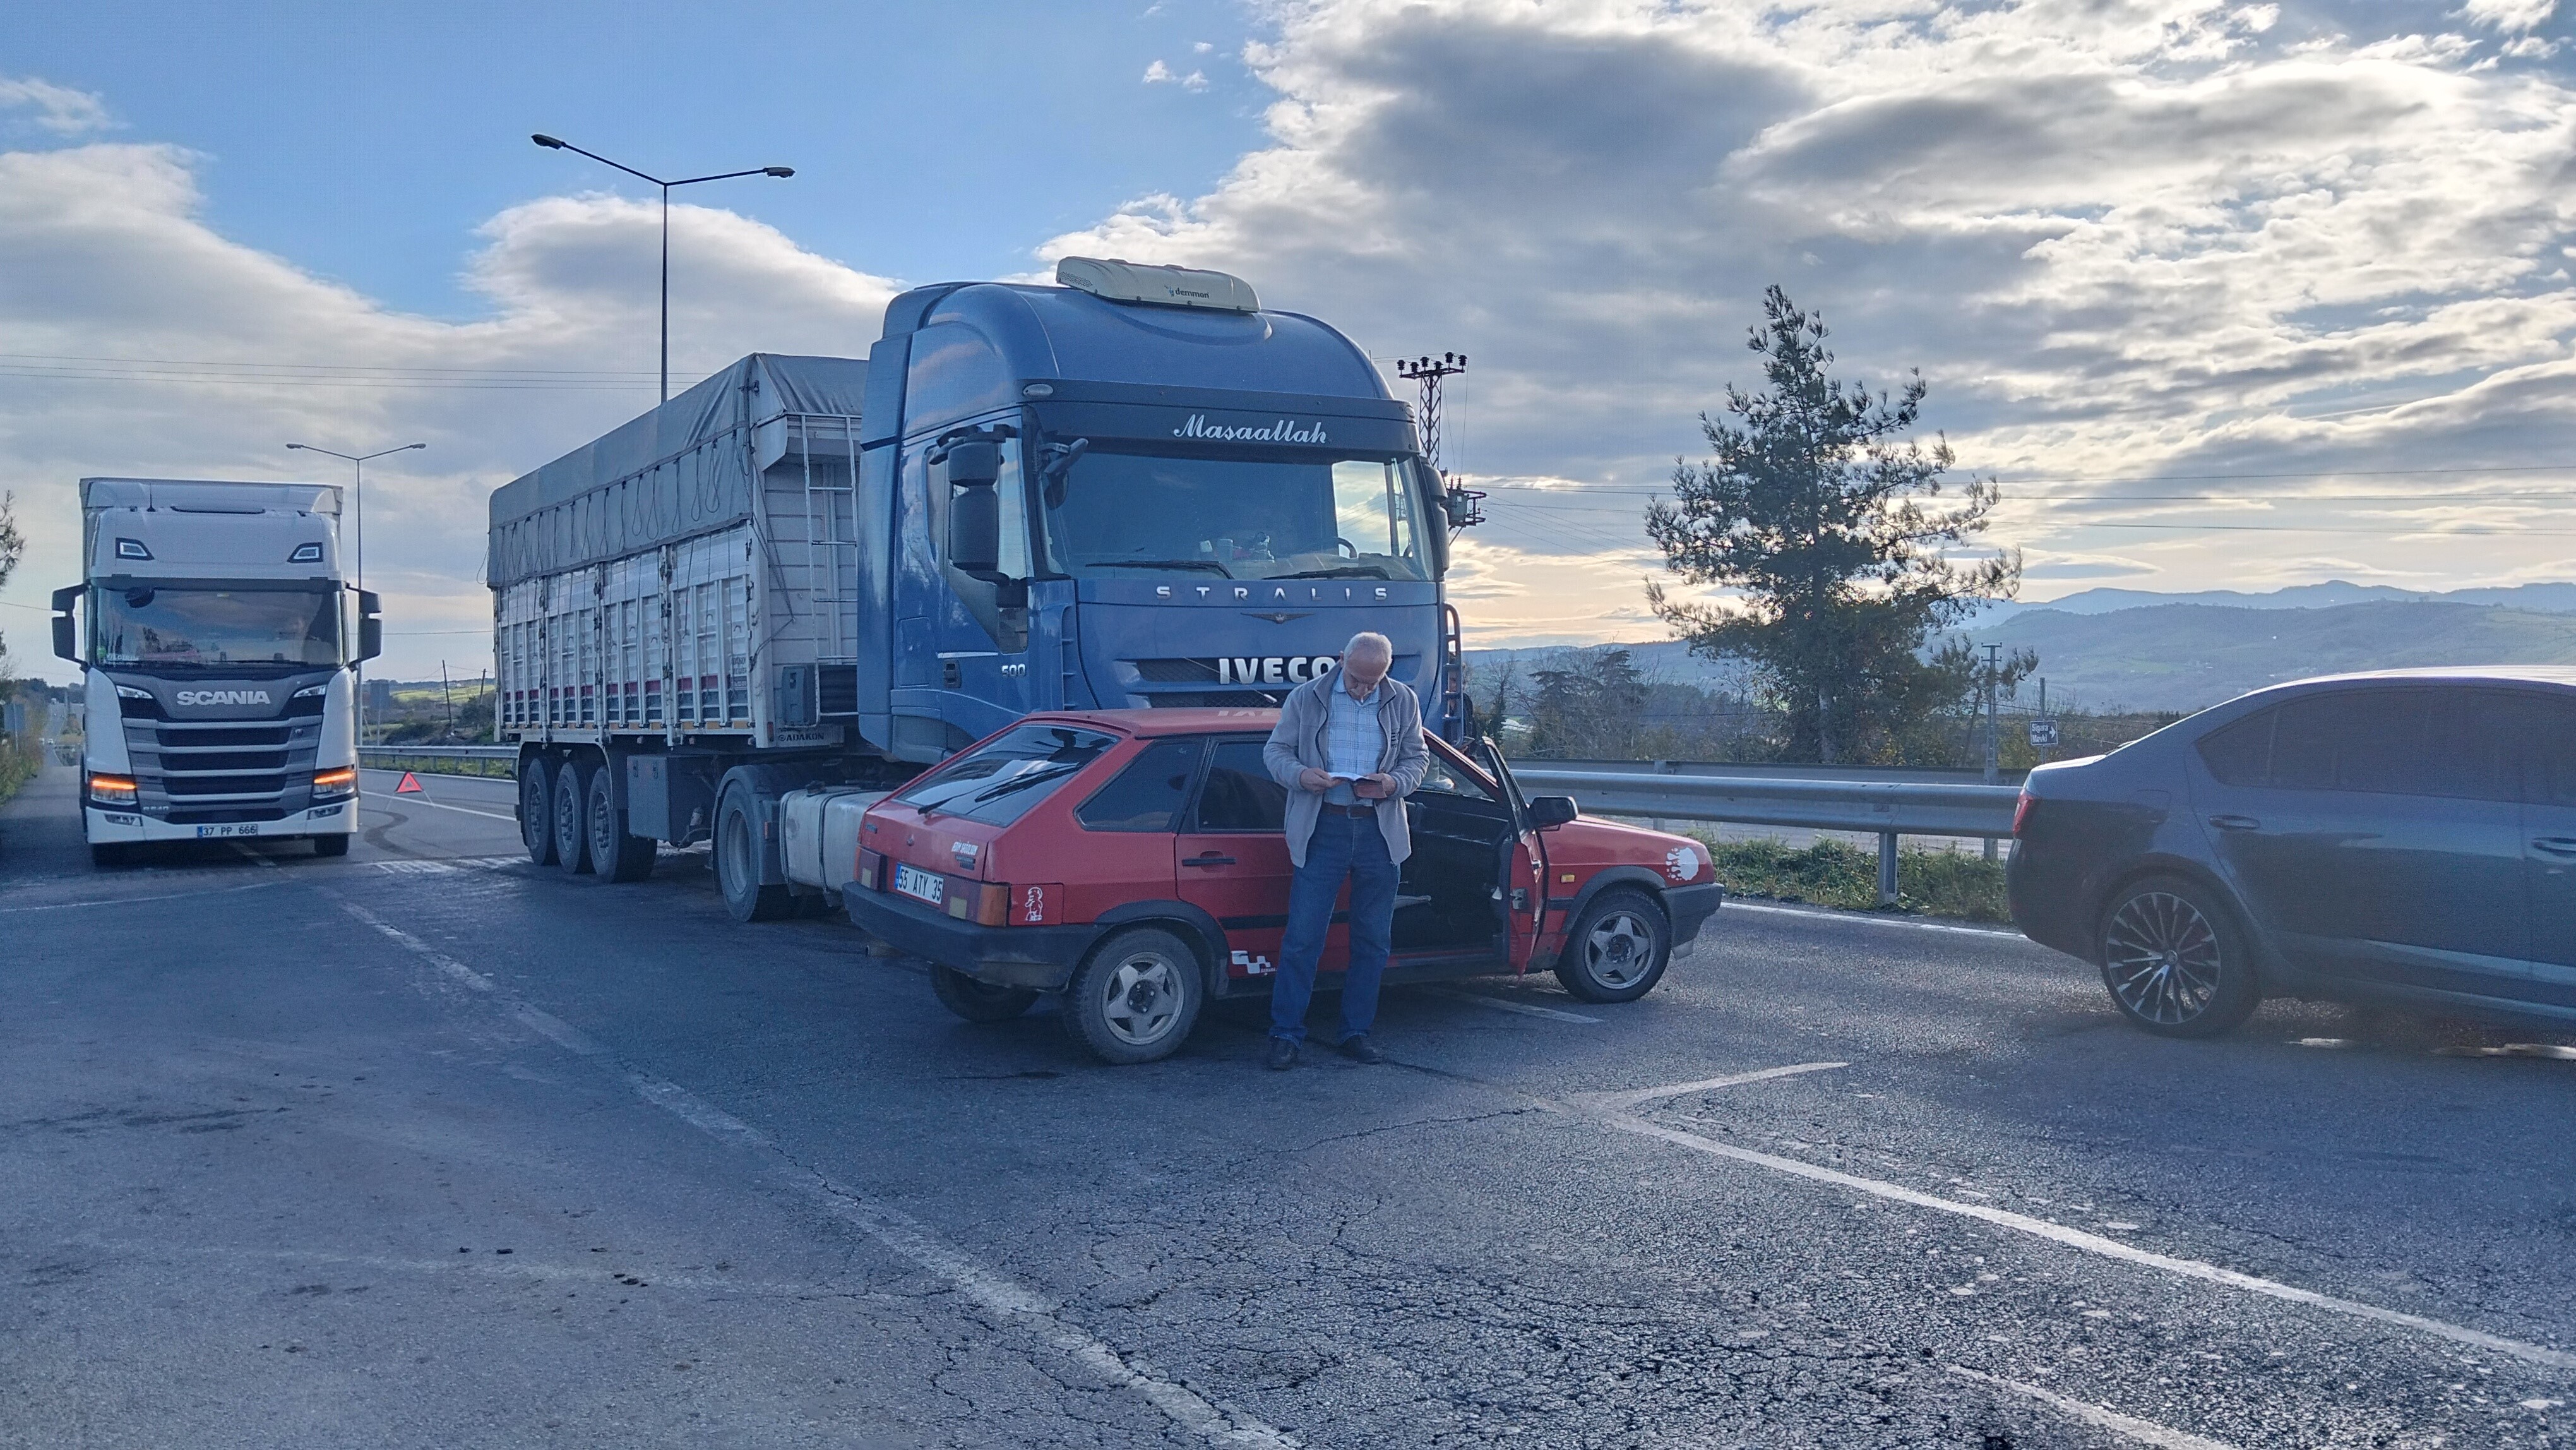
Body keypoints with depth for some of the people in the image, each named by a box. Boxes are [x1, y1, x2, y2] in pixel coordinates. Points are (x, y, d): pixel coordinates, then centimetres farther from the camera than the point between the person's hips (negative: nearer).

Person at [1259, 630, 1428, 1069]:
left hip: (1379, 831, 3)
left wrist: (1393, 783, -10)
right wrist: (1302, 775, -17)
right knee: (1302, 937, -6)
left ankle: (1357, 1032, 21)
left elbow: (1418, 758, 12)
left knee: (1372, 939, 9)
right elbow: (1275, 751, 5)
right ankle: (1285, 1034, 4)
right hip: (1323, 829, -2)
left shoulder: (1403, 702, 7)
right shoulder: (1306, 698, 2)